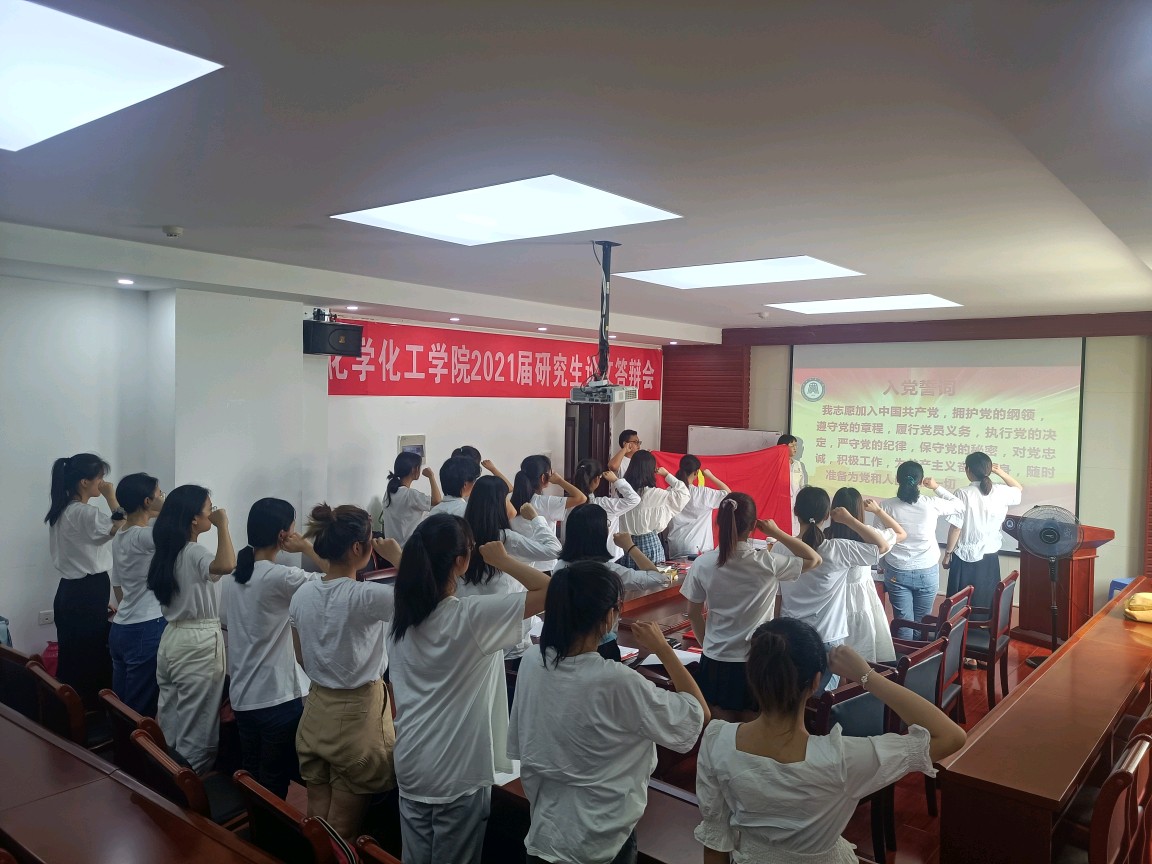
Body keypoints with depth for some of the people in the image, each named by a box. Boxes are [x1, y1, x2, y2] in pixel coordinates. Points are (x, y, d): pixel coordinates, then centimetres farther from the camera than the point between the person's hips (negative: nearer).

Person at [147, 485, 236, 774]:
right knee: (196, 725, 1)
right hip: (198, 643, -9)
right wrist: (222, 526, -29)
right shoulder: (194, 552, -19)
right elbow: (226, 566, -40)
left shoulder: (168, 551, 8)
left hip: (171, 637, 9)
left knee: (170, 719, 15)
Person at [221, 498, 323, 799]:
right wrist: (307, 547, -14)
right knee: (274, 785, 6)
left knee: (251, 779, 20)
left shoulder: (231, 577, 4)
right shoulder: (281, 577, -20)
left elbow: (226, 623, 15)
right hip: (278, 698, -8)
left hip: (241, 697, 8)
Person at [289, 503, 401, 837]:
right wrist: (398, 557, -14)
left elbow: (302, 659, 9)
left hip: (316, 712, 7)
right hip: (357, 715, -6)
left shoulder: (303, 593, -3)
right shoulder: (366, 596, -24)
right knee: (341, 830, 9)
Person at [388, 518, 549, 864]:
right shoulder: (472, 616, -22)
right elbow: (551, 592, -24)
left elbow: (397, 699, 9)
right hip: (459, 772, -6)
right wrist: (503, 560, -15)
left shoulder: (402, 617, -2)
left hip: (410, 765, 6)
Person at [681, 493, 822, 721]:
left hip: (716, 662, 2)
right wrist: (777, 533, 1)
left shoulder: (702, 564, -9)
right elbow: (815, 559, 0)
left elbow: (694, 614, 1)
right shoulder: (767, 562, -15)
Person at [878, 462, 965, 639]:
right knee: (922, 623, 14)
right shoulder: (932, 504, -11)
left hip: (897, 572, 0)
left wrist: (882, 567, 10)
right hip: (927, 572, 1)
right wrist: (937, 487, 15)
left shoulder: (886, 505, -11)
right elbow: (959, 506, 10)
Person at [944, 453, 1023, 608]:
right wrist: (1000, 472, 10)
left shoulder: (963, 494, -16)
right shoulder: (1001, 492, -4)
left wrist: (947, 553, -4)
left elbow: (956, 527, -14)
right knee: (986, 603, 15)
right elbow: (1019, 489, 20)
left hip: (964, 557, -4)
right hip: (990, 557, 4)